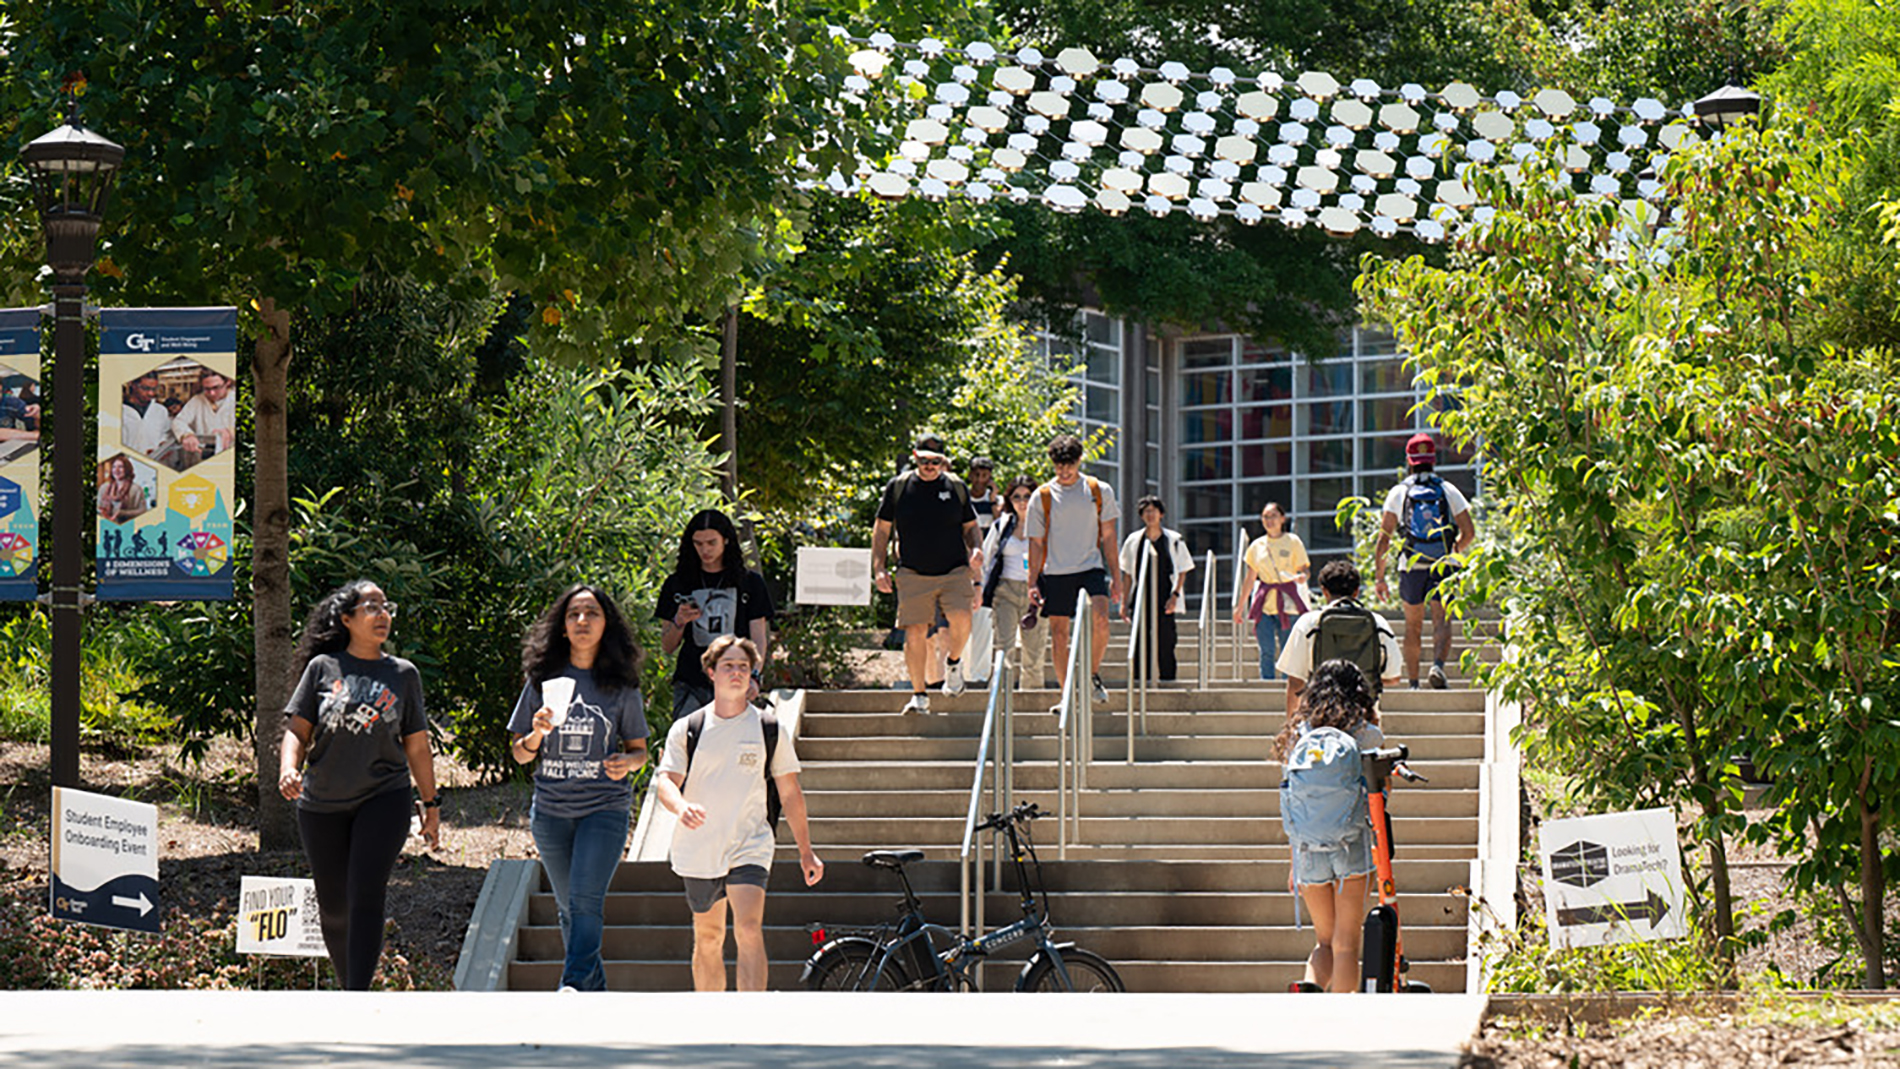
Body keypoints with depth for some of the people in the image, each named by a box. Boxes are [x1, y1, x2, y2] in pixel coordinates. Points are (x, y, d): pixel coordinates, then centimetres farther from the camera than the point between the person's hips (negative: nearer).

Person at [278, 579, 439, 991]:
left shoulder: (403, 674, 8)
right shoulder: (324, 668, 4)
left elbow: (417, 746, 13)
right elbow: (298, 730, 3)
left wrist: (431, 804, 14)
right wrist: (288, 770, -16)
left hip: (384, 799, -1)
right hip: (322, 805, 1)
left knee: (365, 898, -16)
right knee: (333, 908, 7)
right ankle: (348, 985, 28)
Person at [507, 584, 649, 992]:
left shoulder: (622, 685, 3)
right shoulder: (543, 680, 5)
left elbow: (639, 748, 10)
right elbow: (520, 753, 9)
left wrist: (627, 762, -13)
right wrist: (537, 734, -13)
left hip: (606, 807, -2)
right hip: (551, 810, 3)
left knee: (586, 900, -18)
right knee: (569, 907, 9)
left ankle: (574, 984, -25)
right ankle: (596, 991, 22)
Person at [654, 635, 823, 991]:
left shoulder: (769, 730, 4)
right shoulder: (687, 729, 3)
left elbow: (789, 793, 11)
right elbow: (666, 781, -4)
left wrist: (806, 852, 11)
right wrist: (681, 807, -28)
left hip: (750, 845, -2)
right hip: (698, 850, 2)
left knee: (749, 930, -19)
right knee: (708, 938, 11)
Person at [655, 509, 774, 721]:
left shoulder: (751, 583, 10)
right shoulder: (677, 584, 13)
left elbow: (759, 638, 4)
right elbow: (667, 646, 15)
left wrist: (754, 676, -13)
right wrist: (679, 622, -7)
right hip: (690, 685, 1)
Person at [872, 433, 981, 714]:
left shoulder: (956, 487, 8)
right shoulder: (899, 487, 5)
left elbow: (970, 526, 18)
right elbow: (881, 529, 10)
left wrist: (975, 550, -2)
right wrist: (879, 568, 2)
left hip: (954, 571, 0)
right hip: (913, 574, 0)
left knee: (961, 619, -21)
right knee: (915, 633, -5)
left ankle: (953, 661, 12)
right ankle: (919, 695, 7)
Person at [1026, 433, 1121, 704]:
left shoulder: (1100, 491, 4)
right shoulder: (1042, 496, 2)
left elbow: (1108, 536, 8)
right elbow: (1036, 542, 7)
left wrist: (1116, 576, 5)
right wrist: (1033, 582, 2)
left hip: (1090, 568, -1)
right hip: (1055, 572, 1)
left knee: (1100, 620, -21)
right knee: (1059, 633, 0)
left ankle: (1094, 674, 2)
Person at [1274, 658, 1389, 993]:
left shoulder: (1298, 735, 6)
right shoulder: (1368, 736, 0)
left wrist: (1294, 862, 14)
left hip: (1308, 850, 3)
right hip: (1352, 845, -3)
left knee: (1324, 941, 15)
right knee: (1346, 944, 3)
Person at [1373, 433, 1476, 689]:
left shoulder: (1399, 492, 3)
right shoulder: (1448, 491, 5)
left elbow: (1384, 536, -1)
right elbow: (1469, 532, 4)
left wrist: (1378, 576, 2)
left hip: (1412, 567, 1)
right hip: (1444, 567, -1)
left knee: (1413, 626, 14)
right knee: (1442, 620, -5)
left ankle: (1413, 682, 14)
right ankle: (1438, 664, -33)